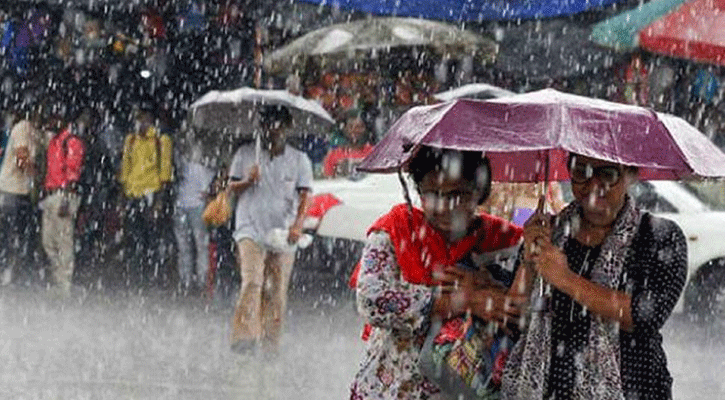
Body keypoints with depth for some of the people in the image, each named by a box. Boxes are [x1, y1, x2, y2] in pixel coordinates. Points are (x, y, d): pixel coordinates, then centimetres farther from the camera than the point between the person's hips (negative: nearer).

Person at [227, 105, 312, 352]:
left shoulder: (299, 160, 9)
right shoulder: (245, 154, 9)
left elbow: (304, 197, 2)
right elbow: (231, 189, 11)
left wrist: (297, 224, -14)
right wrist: (248, 181, -10)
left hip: (283, 237, 2)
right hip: (251, 230, -2)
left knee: (277, 293, 1)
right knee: (252, 282, -21)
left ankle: (270, 345, 9)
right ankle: (244, 336, -29)